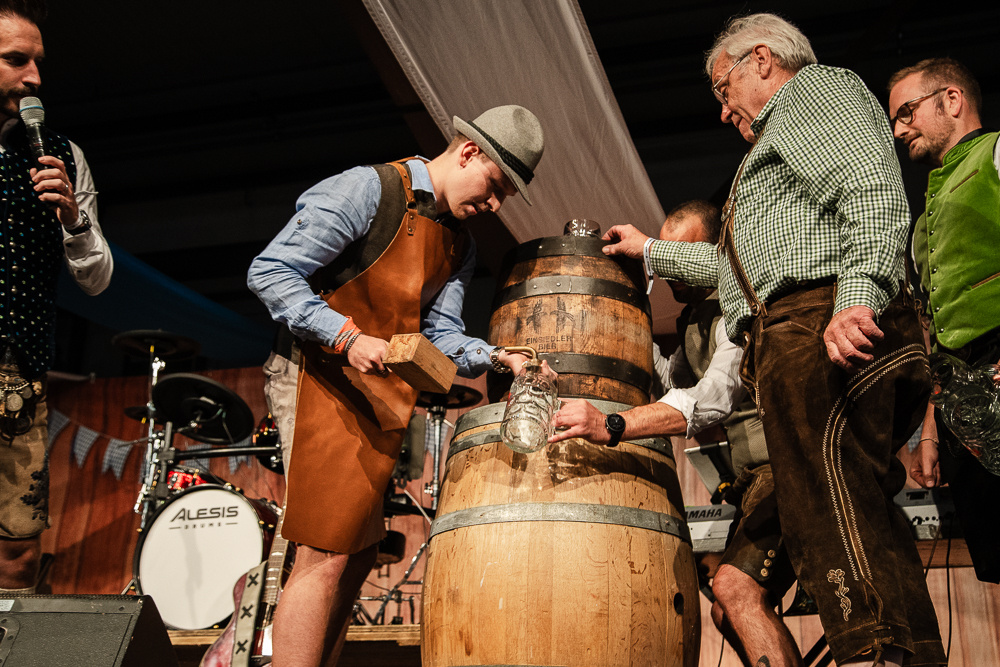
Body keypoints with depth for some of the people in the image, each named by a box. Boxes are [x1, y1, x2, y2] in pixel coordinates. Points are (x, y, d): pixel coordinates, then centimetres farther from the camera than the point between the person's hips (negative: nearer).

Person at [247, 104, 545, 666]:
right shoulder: (369, 189, -10)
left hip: (387, 399, 9)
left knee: (358, 555, 12)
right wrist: (347, 337, -24)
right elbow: (270, 272, -14)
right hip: (334, 384, -8)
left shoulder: (460, 248, 15)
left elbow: (440, 335, 6)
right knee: (327, 557, -10)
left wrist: (496, 357, -13)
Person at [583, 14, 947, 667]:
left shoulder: (815, 87, 12)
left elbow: (873, 189, -10)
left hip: (821, 328, -10)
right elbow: (747, 268, 48)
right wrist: (651, 250, 54)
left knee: (837, 533, -21)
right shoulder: (784, 142, 41)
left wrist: (858, 295, -25)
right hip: (798, 344, 10)